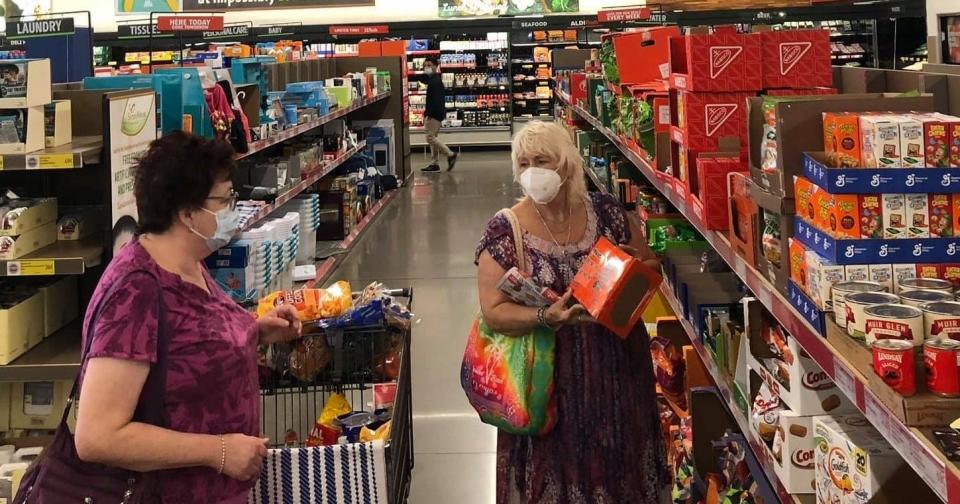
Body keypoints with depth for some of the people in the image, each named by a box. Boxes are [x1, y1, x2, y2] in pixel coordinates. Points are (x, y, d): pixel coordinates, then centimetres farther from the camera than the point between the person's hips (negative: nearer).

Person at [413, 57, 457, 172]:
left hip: (436, 113, -10)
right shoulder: (431, 79, 15)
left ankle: (451, 155, -7)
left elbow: (436, 99, -23)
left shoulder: (436, 81, -16)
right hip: (434, 114, 10)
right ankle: (435, 163, 14)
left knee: (430, 137, -10)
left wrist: (429, 114, -24)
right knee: (433, 137, 11)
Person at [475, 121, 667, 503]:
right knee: (557, 472, 9)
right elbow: (493, 312, -13)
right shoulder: (503, 232, -9)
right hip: (551, 378, -2)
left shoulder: (606, 212, -2)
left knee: (616, 463, 16)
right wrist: (547, 318, -29)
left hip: (617, 370, 3)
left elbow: (651, 266, 9)